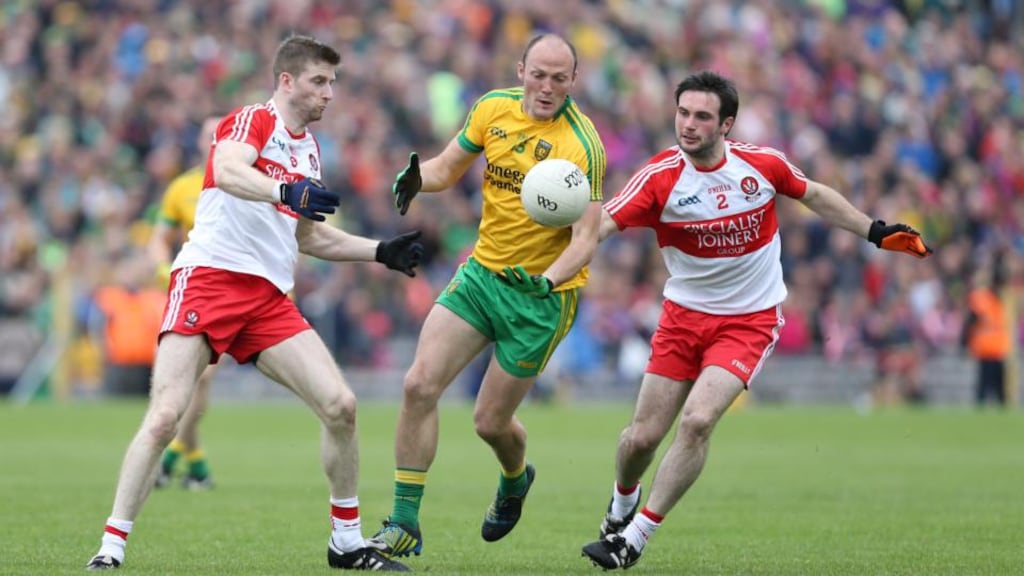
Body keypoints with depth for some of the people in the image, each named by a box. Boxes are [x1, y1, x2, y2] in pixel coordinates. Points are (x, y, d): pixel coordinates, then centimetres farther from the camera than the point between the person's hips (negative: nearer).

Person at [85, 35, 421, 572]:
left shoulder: (309, 149, 20)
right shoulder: (251, 121, -3)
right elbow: (227, 172, -26)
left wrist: (381, 251, 20)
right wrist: (287, 191, -43)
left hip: (270, 299, 7)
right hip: (209, 280, -7)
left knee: (340, 405, -5)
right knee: (165, 416, -16)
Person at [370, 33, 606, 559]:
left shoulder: (581, 146, -19)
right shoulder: (494, 108, -2)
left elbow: (586, 237, -21)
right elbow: (447, 167, 11)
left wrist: (548, 279, -39)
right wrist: (416, 177, -12)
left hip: (542, 295, -5)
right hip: (482, 272, 5)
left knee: (490, 422, 3)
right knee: (419, 385, -11)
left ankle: (514, 480, 41)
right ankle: (404, 525, -3)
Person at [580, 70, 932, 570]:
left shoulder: (762, 164, -10)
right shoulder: (661, 176, -15)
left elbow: (814, 195, 10)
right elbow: (605, 221, -28)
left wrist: (876, 232, 10)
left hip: (749, 319, -1)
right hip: (683, 316, 1)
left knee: (697, 421, -21)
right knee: (643, 435, 2)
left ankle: (636, 537, -9)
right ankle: (622, 503, 37)